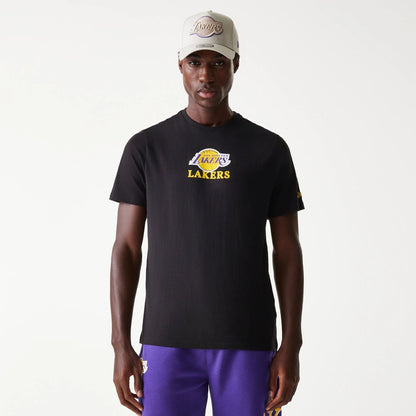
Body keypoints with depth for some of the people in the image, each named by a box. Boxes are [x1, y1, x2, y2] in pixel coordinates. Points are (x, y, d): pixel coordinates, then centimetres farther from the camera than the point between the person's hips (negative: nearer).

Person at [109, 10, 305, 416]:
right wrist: (121, 344, -4)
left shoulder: (270, 149, 3)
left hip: (248, 344, 1)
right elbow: (126, 248, 2)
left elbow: (287, 250, 4)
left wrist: (291, 345, -3)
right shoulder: (147, 147, 3)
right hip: (167, 342, 0)